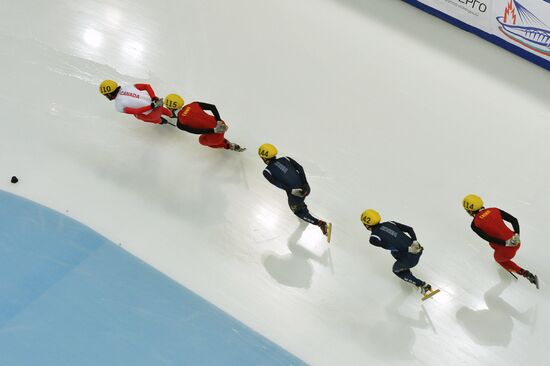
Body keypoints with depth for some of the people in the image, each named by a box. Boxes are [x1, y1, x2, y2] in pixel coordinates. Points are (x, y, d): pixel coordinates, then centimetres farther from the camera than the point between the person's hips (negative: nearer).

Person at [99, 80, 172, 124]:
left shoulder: (118, 106, -15)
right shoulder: (128, 87, 1)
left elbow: (136, 111, -25)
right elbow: (147, 86, -1)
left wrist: (151, 106, -24)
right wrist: (154, 98, -6)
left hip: (152, 114, -4)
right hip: (157, 102, 4)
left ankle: (160, 121, 50)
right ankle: (171, 114, 68)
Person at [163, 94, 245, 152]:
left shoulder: (180, 124, -10)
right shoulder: (194, 105, 5)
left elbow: (197, 131, -19)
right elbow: (212, 107, -1)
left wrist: (215, 130, -20)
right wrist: (219, 122, -6)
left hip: (215, 136, -6)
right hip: (221, 126, 6)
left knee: (202, 140, 32)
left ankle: (228, 146, 30)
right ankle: (228, 144, 35)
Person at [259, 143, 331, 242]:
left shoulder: (267, 171, -4)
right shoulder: (285, 159, 8)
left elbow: (278, 183, -18)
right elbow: (300, 168, -1)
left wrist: (291, 190, -20)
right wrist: (305, 184, -4)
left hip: (295, 194, -5)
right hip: (305, 188, 6)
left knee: (299, 212, 21)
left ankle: (321, 224, 6)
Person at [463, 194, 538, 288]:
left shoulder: (475, 224, -8)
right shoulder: (494, 210, 5)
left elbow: (489, 238, -20)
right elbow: (514, 220, -1)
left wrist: (506, 243, -18)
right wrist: (516, 235, -7)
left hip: (505, 250, -5)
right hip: (516, 243, 5)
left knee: (498, 259, 31)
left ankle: (525, 273, 16)